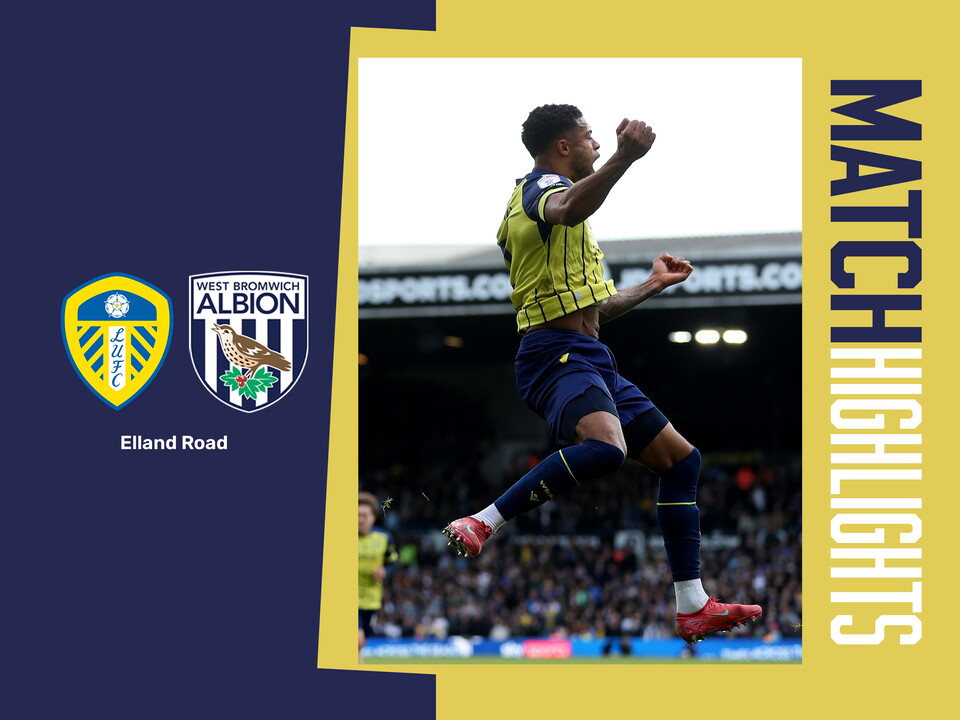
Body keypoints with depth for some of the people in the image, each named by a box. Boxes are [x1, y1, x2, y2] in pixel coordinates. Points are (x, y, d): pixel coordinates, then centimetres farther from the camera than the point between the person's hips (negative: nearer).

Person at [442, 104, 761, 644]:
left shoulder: (548, 193, 27)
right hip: (558, 355, -11)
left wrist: (653, 286, 42)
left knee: (681, 458, 10)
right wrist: (624, 158, -49)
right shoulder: (543, 187, -4)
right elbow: (569, 208, -35)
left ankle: (694, 608, 10)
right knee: (605, 447, -37)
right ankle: (481, 526, -29)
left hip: (589, 359, 11)